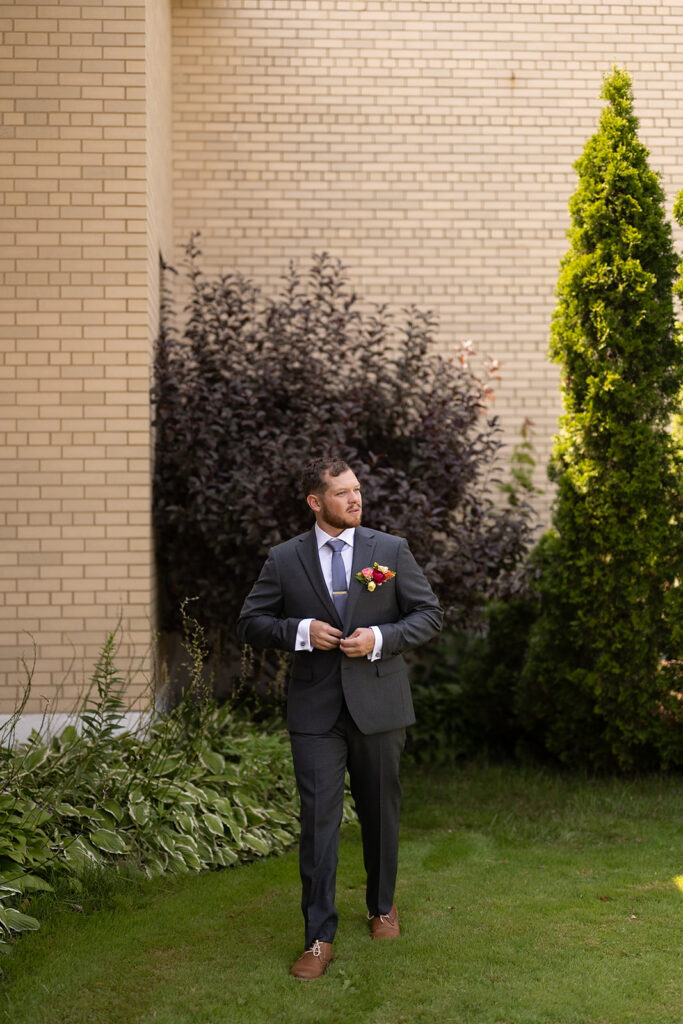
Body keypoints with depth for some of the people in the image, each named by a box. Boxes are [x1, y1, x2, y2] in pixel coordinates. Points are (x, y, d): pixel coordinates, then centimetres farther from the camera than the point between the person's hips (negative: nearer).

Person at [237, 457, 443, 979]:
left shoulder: (391, 550, 2)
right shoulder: (284, 559, 2)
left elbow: (430, 614, 4)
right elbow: (251, 623, 6)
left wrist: (381, 638, -12)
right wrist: (300, 631, -12)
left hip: (378, 706, 1)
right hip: (316, 711, -1)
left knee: (381, 814, 14)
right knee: (318, 820, -5)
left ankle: (382, 905, 37)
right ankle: (320, 938, 2)